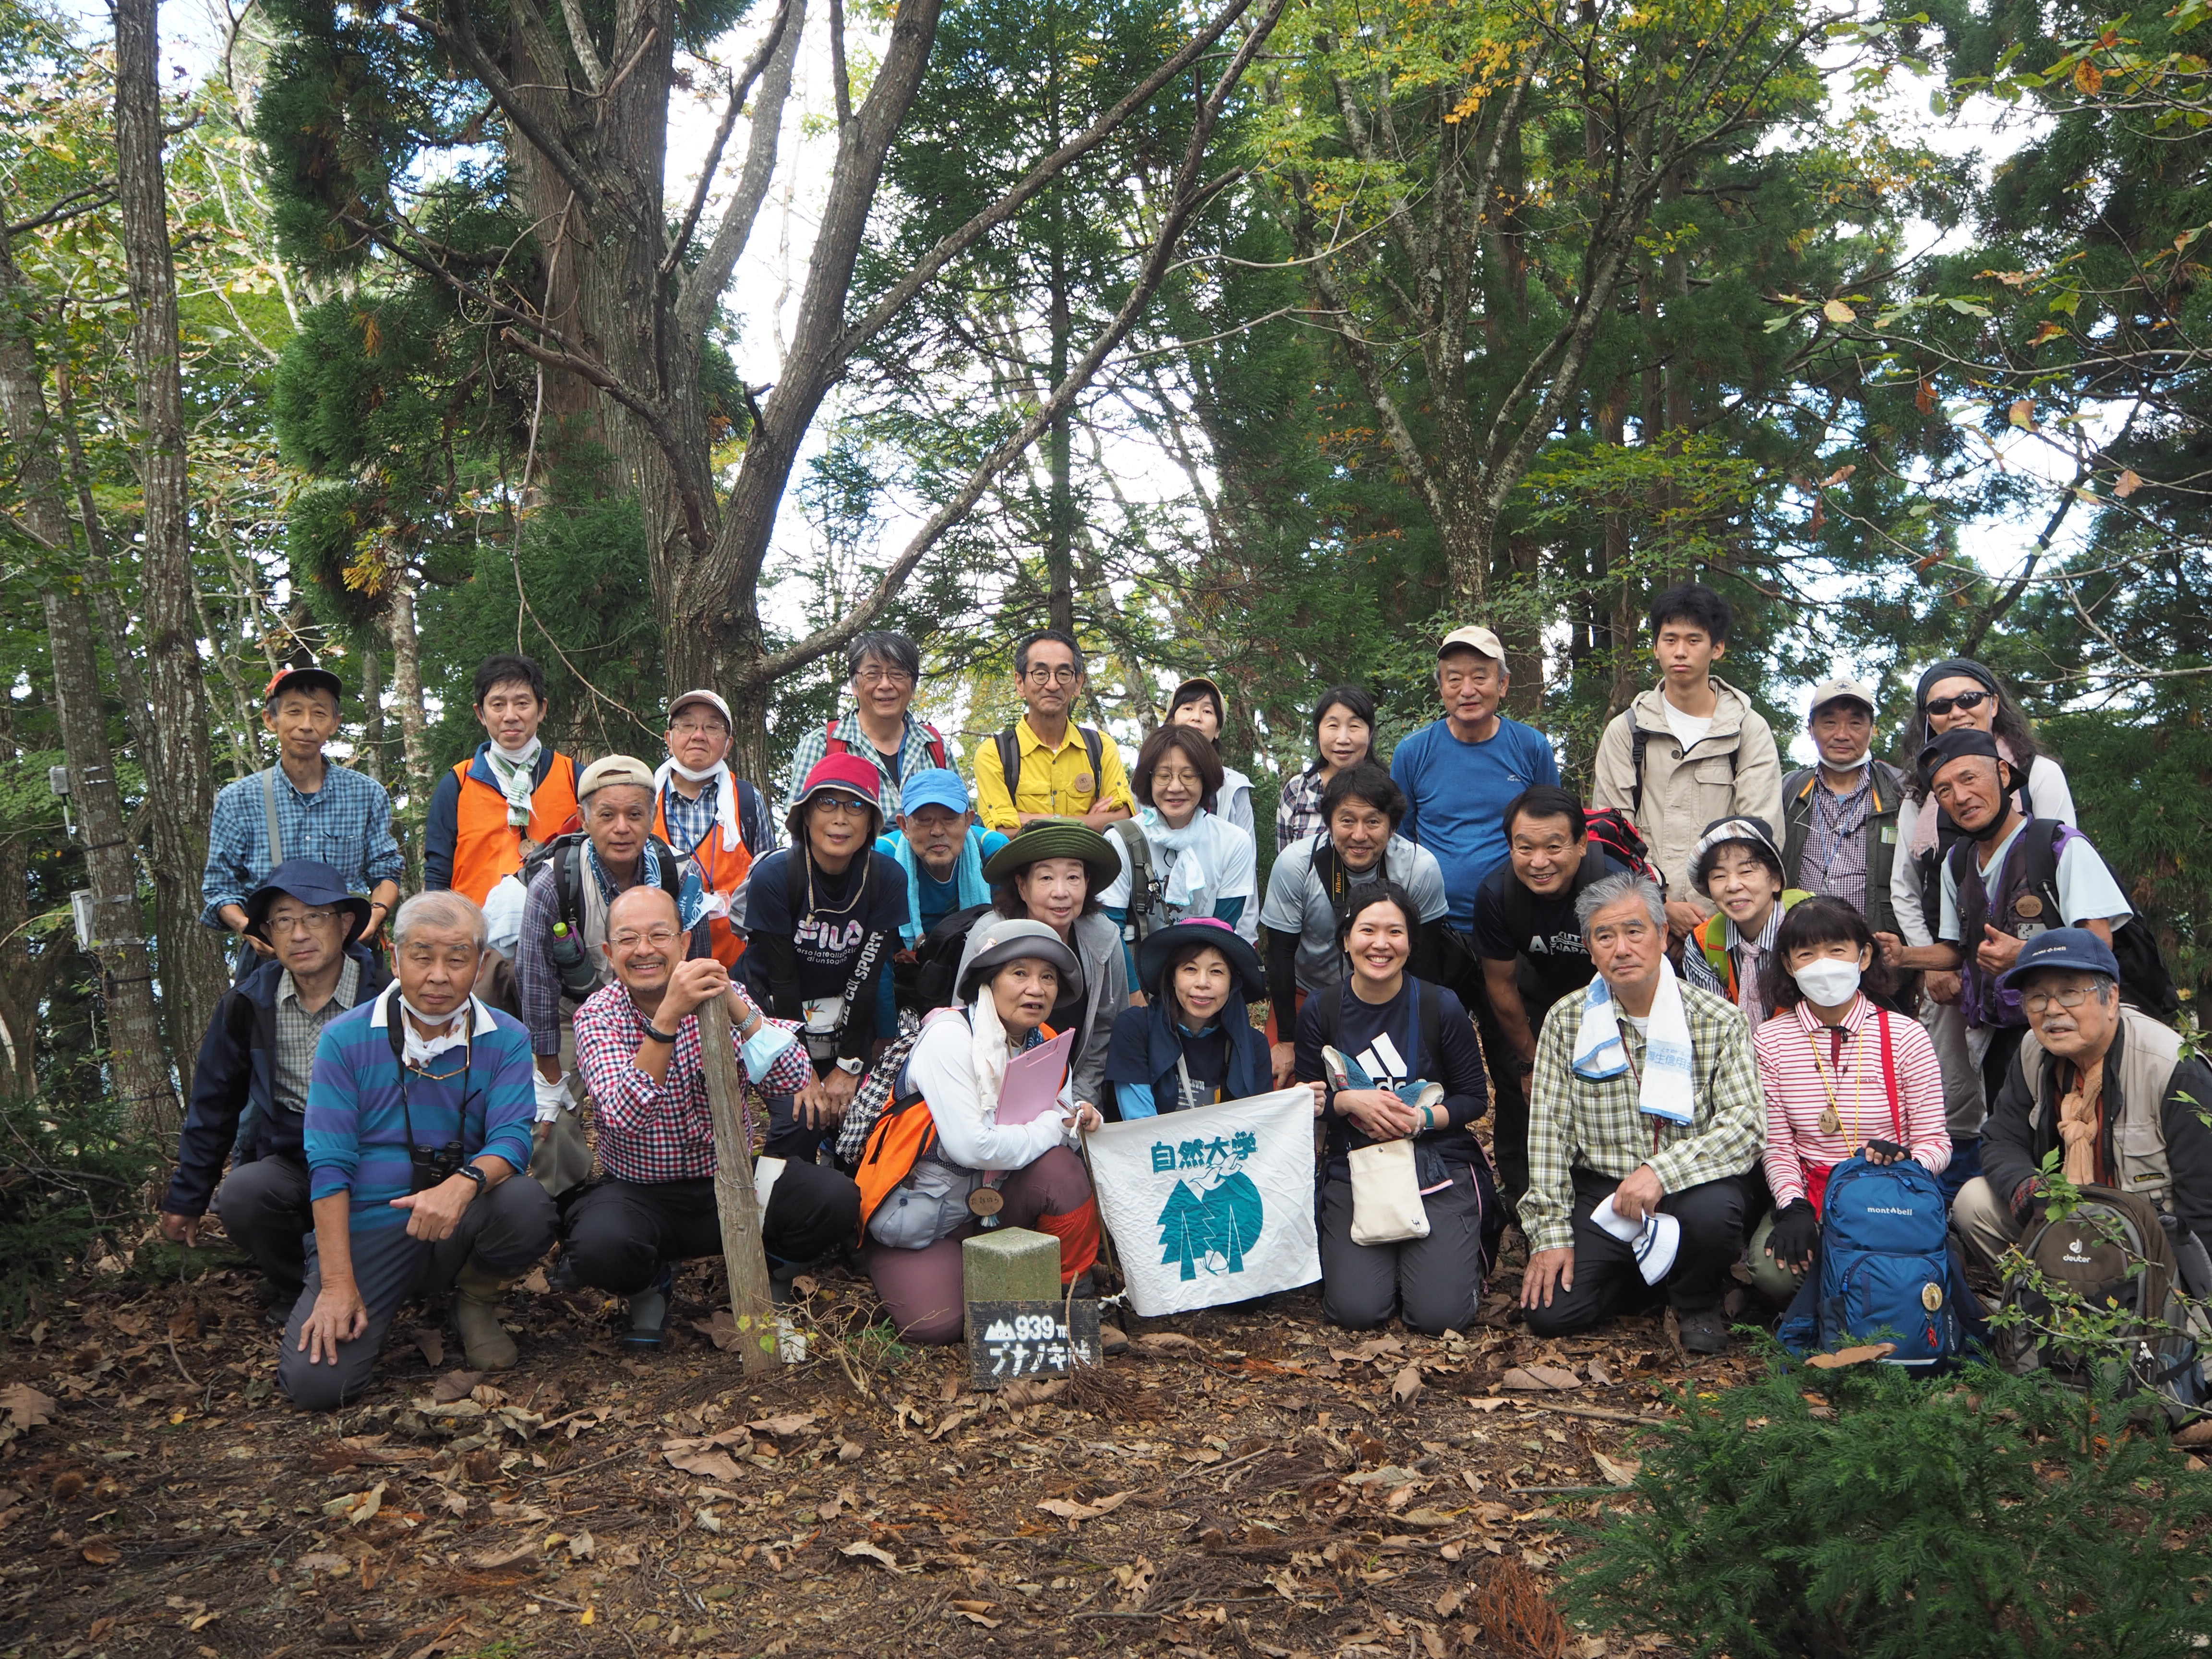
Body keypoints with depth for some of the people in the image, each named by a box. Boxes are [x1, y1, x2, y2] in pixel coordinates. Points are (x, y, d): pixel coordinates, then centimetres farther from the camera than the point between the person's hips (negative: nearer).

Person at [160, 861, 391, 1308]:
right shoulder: (248, 1003, 1)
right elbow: (213, 1104, 12)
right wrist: (186, 1200, 15)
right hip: (286, 1161, 3)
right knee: (240, 1196, -28)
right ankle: (298, 1289, 2)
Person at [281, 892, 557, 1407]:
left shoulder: (507, 1041, -1)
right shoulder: (345, 1039, -3)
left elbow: (512, 1138, -12)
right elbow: (329, 1165, -7)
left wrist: (464, 1183, -37)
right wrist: (338, 1284, -14)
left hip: (457, 1229, 1)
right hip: (367, 1229, -1)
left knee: (527, 1205, -31)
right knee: (315, 1383, -20)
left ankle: (476, 1300, 2)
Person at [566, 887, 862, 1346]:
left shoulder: (717, 994, -4)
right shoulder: (597, 1016, -9)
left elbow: (794, 1079, -17)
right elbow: (624, 1116, -28)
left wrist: (737, 1009, -32)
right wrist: (667, 1018, -39)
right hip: (641, 1192, -1)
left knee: (837, 1201, -22)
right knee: (598, 1248, -33)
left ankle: (759, 1267, 10)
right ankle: (651, 1283, 4)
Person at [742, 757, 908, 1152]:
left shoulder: (888, 879, -12)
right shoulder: (775, 876, -18)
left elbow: (866, 977, -11)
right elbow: (781, 979, -17)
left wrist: (848, 1067, -13)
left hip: (849, 1019, 3)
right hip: (779, 1016, -2)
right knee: (801, 1117, -19)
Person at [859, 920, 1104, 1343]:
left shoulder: (1043, 1045, 2)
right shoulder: (950, 1036, -21)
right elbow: (969, 1145, -31)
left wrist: (1081, 1118, -17)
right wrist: (1053, 1127, -20)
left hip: (989, 1205, 6)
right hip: (921, 1214, -6)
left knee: (1060, 1167, -22)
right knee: (936, 1323, -24)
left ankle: (1072, 1293, -4)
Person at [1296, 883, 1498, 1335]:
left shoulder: (1441, 1007, -4)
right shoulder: (1319, 1012, 0)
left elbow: (1475, 1098, 1)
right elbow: (1309, 1103, 4)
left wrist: (1421, 1119, -17)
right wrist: (1351, 1101, -17)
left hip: (1441, 1167, -1)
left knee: (1441, 1316, -14)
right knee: (1354, 1312, -14)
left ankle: (1465, 1250, 20)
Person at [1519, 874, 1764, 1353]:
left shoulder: (1718, 1021, -7)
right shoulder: (1566, 1022, 0)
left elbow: (1744, 1125, -16)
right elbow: (1548, 1132, 0)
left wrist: (1662, 1171, -31)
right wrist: (1551, 1233, -7)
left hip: (1691, 1184, -2)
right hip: (1601, 1192, 2)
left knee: (1711, 1211, -37)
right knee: (1549, 1312, -13)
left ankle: (1697, 1300, -1)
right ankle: (1643, 1272, 19)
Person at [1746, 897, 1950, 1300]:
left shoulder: (1905, 1036, -1)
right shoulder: (1770, 1041, 3)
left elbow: (1935, 1142, -2)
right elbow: (1776, 1145, 2)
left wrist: (1904, 1165, -26)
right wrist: (1793, 1208, -15)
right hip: (1810, 1196, 1)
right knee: (1773, 1269, -28)